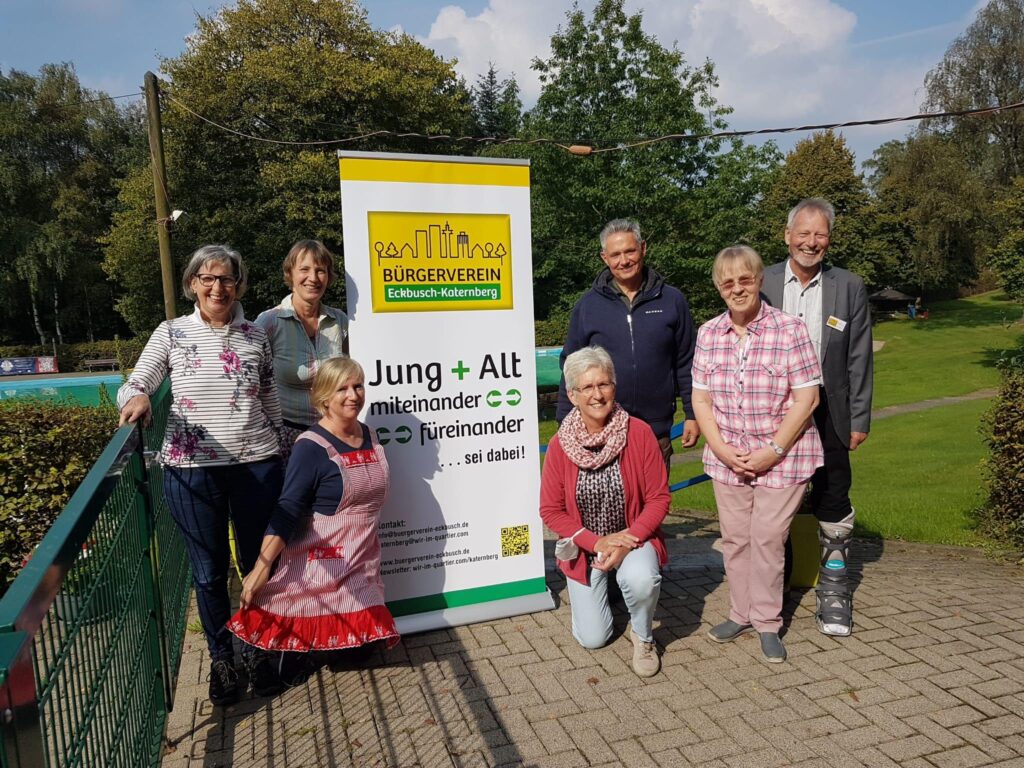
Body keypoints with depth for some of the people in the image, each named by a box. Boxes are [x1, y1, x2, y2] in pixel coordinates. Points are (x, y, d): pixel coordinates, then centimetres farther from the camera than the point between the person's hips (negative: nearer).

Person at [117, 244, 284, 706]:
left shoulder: (256, 336, 6)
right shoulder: (172, 333, 2)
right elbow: (134, 385, 2)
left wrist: (281, 455, 12)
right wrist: (138, 397, -21)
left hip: (256, 464, 1)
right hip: (192, 469, -1)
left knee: (258, 563, 10)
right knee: (209, 570, 10)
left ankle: (258, 652, 31)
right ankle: (221, 658, 31)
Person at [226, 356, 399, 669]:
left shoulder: (369, 435, 5)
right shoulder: (311, 447, -16)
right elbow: (287, 510, -19)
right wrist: (262, 567, -26)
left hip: (362, 565, 7)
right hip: (320, 563, -6)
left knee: (363, 646, 7)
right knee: (315, 643, -5)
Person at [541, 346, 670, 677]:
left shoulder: (639, 433, -16)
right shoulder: (560, 445, -13)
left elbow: (658, 498, -10)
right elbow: (551, 510, -7)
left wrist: (628, 540, -22)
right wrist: (595, 542, -17)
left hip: (633, 536, -1)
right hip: (583, 545, 1)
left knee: (642, 580, -35)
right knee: (592, 639, 2)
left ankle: (643, 637, 0)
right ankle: (597, 588, 36)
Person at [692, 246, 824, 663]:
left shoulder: (789, 330, -10)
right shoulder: (708, 333, 2)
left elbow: (806, 399, -10)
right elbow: (701, 398, 3)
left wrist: (774, 451, -15)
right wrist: (720, 448, -9)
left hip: (783, 457, -4)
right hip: (727, 458, 4)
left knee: (767, 539, 1)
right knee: (734, 538, 12)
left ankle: (768, 624, 20)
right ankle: (741, 614, 30)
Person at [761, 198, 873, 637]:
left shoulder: (849, 288, 2)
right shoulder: (762, 283, 1)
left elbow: (859, 359, 3)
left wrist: (860, 419, 1)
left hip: (827, 414, 0)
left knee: (832, 500, 6)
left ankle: (834, 589, 22)